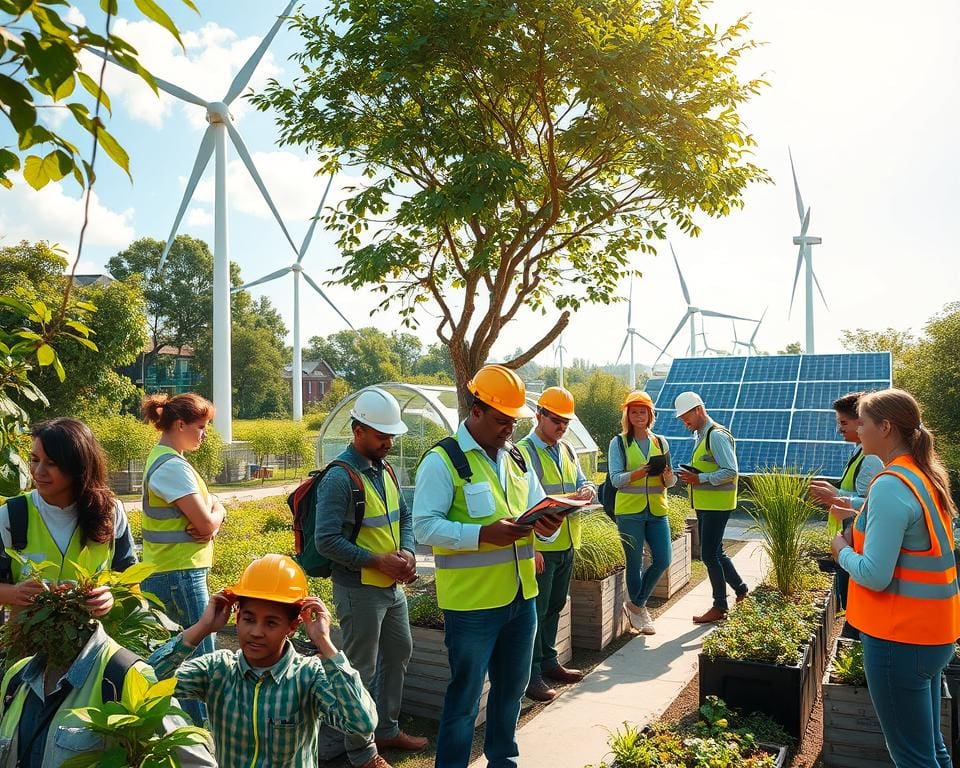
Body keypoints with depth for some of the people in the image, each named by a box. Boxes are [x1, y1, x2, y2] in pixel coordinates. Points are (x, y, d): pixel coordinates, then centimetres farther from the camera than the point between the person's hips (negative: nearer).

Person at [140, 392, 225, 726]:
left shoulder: (163, 459, 12)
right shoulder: (173, 466, -19)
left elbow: (211, 504, 12)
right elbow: (207, 523, -20)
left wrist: (211, 516, -9)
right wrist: (214, 510, 1)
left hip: (165, 573, 10)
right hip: (180, 575, -10)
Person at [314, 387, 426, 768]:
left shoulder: (385, 469, 5)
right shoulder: (339, 479, -20)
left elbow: (404, 517, 12)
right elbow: (326, 541, -22)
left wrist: (407, 552, -7)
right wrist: (378, 561, -23)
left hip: (393, 586, 8)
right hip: (359, 590, -8)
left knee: (399, 654, 21)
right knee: (361, 671, 6)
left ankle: (387, 729, 40)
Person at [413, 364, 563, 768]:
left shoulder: (516, 457, 10)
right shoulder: (442, 460, -14)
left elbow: (537, 507, 14)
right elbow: (424, 525, -18)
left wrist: (545, 524, -10)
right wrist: (483, 534, -29)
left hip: (520, 595, 8)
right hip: (471, 601, -7)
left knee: (512, 685, 22)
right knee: (464, 696, 5)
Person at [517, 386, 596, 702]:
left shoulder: (567, 451, 11)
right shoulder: (523, 452, -14)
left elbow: (583, 483, 17)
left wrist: (588, 490, -9)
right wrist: (531, 546, -22)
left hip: (566, 544, 8)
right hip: (539, 547, -8)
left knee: (555, 606, 19)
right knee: (535, 610, 1)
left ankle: (548, 661, 33)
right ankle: (531, 674, 12)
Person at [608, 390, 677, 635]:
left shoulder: (660, 442, 9)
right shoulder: (619, 443, -2)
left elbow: (670, 482, 13)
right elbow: (615, 479, -10)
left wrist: (668, 477, -11)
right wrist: (637, 473, -27)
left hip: (657, 510, 4)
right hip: (629, 511, -4)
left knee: (663, 560, 2)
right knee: (635, 564, 4)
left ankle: (635, 604, 23)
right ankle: (638, 610, 25)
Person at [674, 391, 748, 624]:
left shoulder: (717, 435, -17)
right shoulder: (701, 435, 14)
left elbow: (731, 471, -22)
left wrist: (700, 478, -24)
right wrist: (691, 476, 6)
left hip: (717, 506, -10)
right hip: (704, 505, 10)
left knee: (710, 554, -3)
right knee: (716, 552, 17)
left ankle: (719, 607, 9)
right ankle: (740, 588, 33)